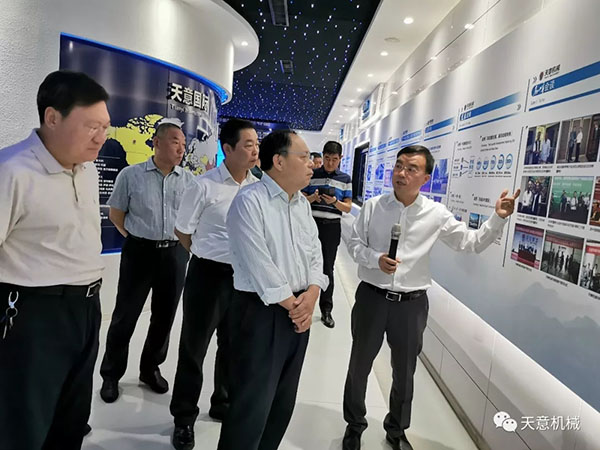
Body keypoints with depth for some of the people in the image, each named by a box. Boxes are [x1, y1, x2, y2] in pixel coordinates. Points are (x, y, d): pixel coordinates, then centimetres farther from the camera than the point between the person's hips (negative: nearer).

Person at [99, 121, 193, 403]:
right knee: (125, 316, 7)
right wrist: (139, 239, 3)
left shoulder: (189, 179, 2)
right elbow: (116, 214, 3)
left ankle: (150, 369, 34)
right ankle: (111, 375, 27)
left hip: (175, 254, 3)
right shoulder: (131, 175, -4)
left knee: (164, 316, 13)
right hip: (139, 252, -2)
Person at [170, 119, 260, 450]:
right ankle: (184, 418, 31)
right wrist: (208, 259, 6)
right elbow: (182, 230, -3)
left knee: (233, 345, 20)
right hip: (209, 274, -5)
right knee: (193, 347, 10)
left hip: (244, 274, 5)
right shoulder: (204, 185, -14)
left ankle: (223, 404, 44)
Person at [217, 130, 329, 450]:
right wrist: (293, 306, -12)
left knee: (283, 401, 19)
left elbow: (314, 252, 11)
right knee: (252, 404, 3)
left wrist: (312, 293, -6)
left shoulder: (303, 204, 11)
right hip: (261, 311, -7)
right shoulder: (249, 202, -14)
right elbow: (259, 266, -19)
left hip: (300, 311, 8)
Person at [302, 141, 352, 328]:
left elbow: (348, 208, 3)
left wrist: (335, 202, -17)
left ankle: (326, 310, 18)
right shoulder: (312, 174, 3)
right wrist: (312, 198, -17)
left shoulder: (345, 179, 4)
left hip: (332, 227, 0)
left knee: (328, 267, 7)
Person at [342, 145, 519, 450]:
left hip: (411, 303, 1)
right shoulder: (373, 206, -5)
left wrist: (498, 218, -13)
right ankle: (354, 425, 41)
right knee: (359, 367, 14)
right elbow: (354, 244, 0)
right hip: (371, 297, 0)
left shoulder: (436, 214, -5)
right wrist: (376, 259, -17)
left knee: (404, 373, 18)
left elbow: (472, 242, 1)